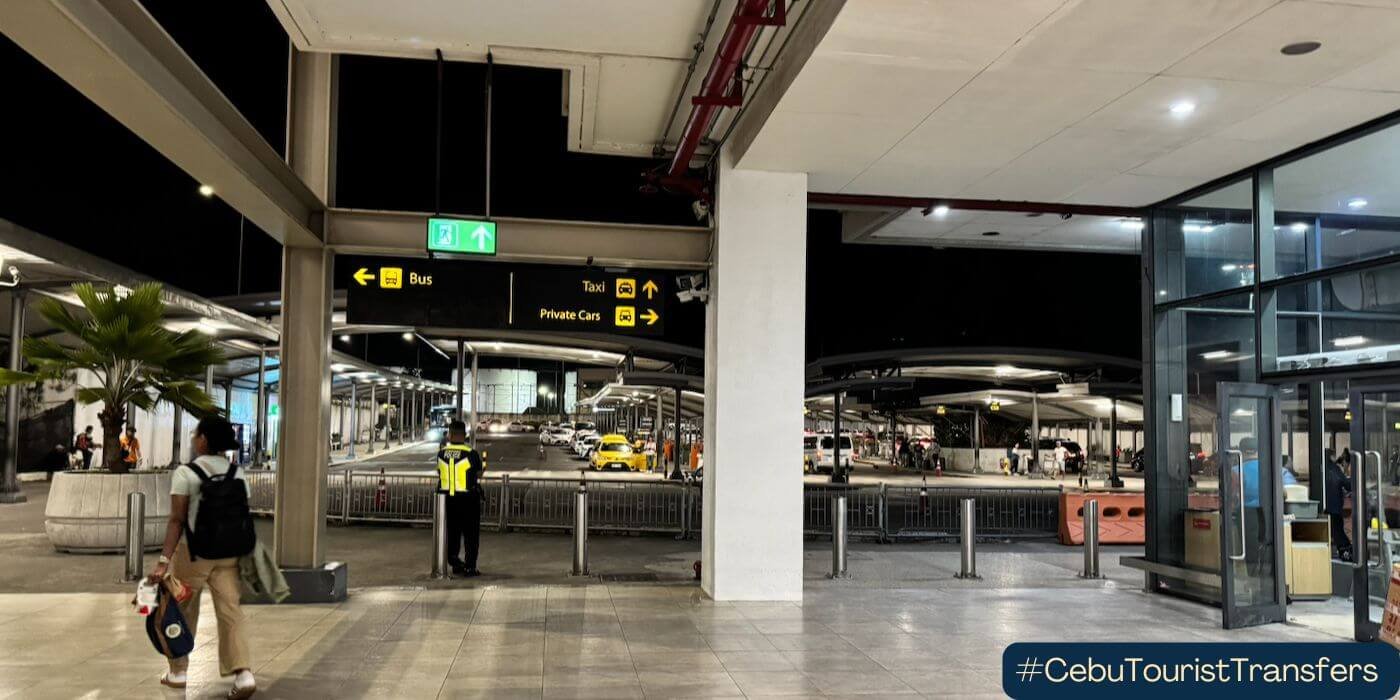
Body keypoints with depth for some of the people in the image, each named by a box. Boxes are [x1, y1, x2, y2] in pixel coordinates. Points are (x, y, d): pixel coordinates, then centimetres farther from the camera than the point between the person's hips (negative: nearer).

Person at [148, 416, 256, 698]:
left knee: (184, 612, 15)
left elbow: (177, 520, -15)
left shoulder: (185, 473, -9)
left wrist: (164, 561, -15)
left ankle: (178, 672, 28)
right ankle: (244, 673, -11)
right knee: (231, 611, 1)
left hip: (193, 552, -3)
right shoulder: (237, 474, 3)